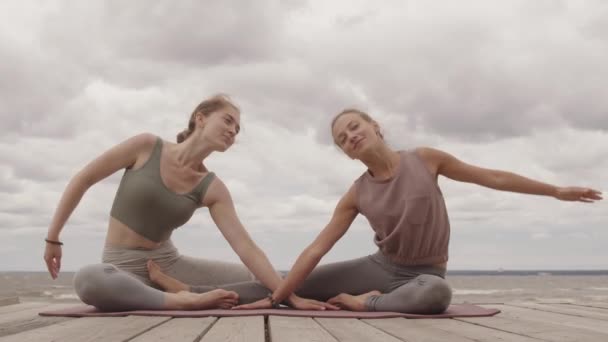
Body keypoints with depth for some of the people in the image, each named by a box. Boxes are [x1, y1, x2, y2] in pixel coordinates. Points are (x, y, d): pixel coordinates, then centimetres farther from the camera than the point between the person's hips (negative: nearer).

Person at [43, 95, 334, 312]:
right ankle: (186, 301, -30)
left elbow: (246, 247, -11)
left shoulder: (212, 188, -4)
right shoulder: (147, 146, -11)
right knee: (87, 279, -42)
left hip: (168, 263, 4)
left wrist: (291, 297, -20)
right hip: (123, 266, -4)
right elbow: (82, 180, -2)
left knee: (260, 285, -1)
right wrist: (53, 238, -1)